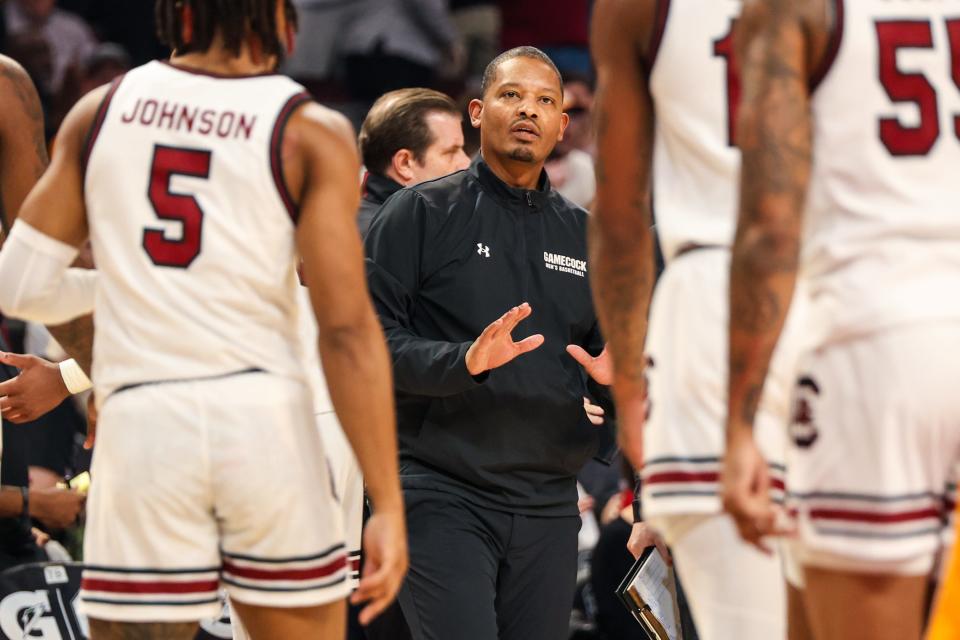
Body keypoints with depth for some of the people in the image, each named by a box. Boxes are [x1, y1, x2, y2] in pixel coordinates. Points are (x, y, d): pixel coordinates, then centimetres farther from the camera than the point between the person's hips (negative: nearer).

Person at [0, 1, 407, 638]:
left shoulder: (99, 111, 7)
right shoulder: (312, 134, -1)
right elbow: (347, 329, -9)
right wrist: (389, 505, -9)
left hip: (143, 428, 1)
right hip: (266, 420, -1)